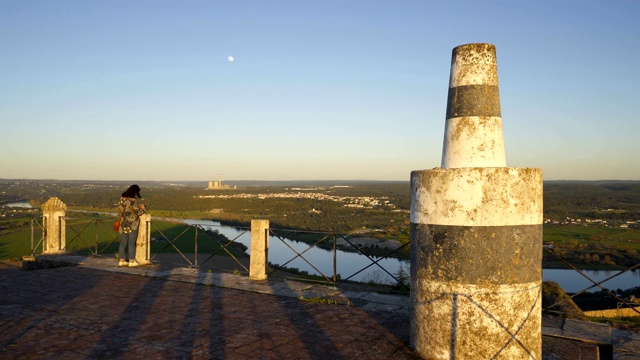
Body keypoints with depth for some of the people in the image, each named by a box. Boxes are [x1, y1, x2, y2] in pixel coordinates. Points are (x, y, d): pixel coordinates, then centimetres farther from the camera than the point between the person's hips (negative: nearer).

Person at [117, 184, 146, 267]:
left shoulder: (122, 199, 6)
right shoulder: (133, 201, -17)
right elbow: (138, 212, -13)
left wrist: (138, 207, 16)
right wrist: (142, 208, 8)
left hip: (123, 224, 7)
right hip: (132, 224, -7)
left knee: (123, 242, 11)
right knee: (131, 243, 1)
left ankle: (121, 260, 16)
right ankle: (131, 261, 5)